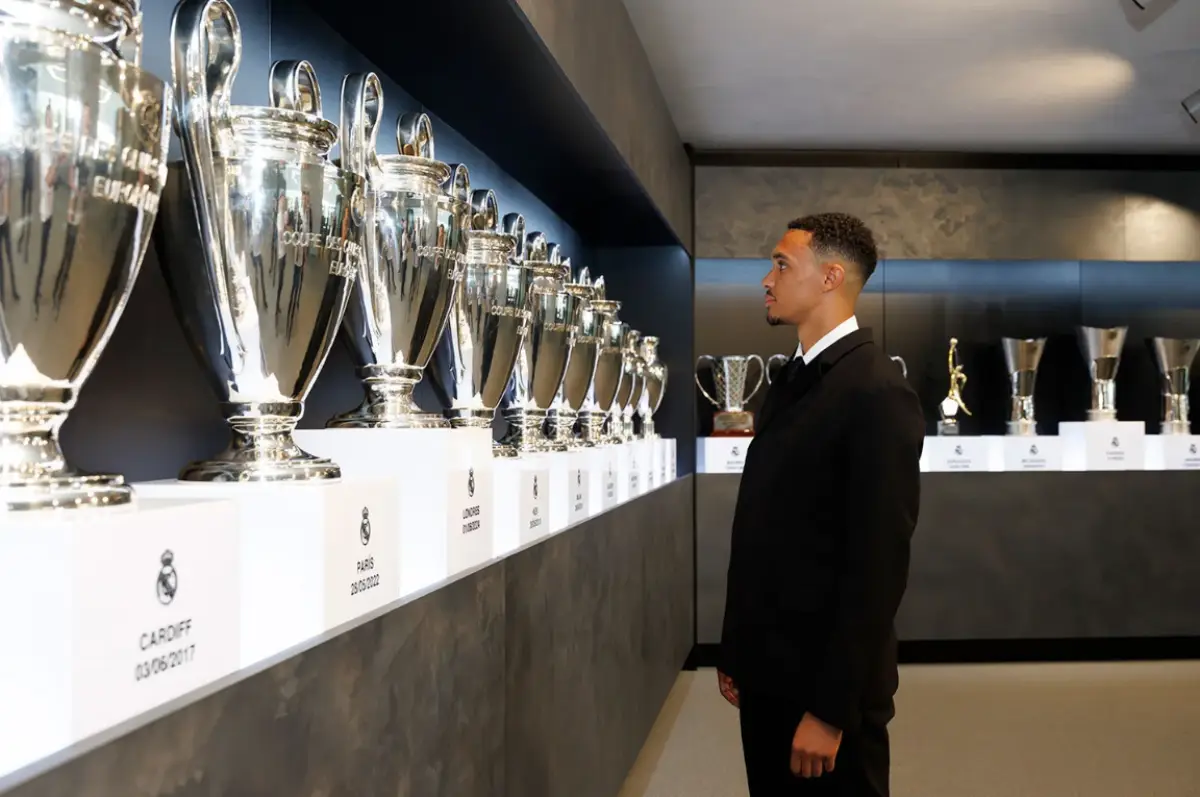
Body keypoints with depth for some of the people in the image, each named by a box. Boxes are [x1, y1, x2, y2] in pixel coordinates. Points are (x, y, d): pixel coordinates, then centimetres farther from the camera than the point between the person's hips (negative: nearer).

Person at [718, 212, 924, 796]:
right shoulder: (790, 381, 10)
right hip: (768, 673, 8)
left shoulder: (878, 393, -16)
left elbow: (877, 567, -19)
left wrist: (830, 708, -19)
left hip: (825, 684, -7)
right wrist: (736, 652, 12)